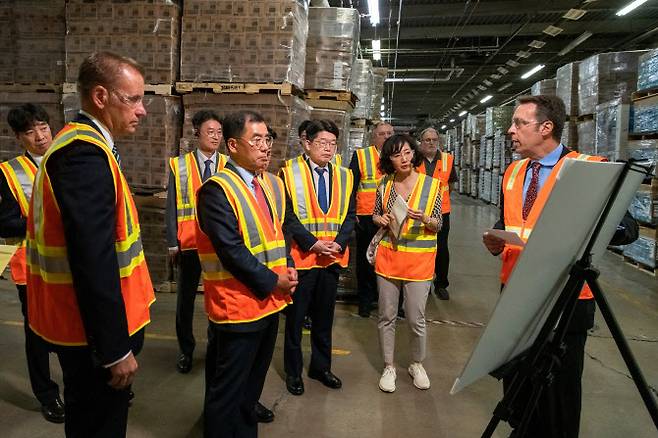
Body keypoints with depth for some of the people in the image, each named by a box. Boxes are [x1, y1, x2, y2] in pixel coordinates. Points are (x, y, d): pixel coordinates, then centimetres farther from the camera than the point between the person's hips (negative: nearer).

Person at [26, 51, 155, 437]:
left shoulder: (81, 145, 9)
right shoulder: (86, 153, -23)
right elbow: (94, 261, -28)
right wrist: (115, 348, -22)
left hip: (87, 324, 10)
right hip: (93, 332, -10)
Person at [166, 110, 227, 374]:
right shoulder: (179, 165, 1)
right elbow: (172, 207, 1)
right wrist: (173, 243, -2)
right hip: (189, 243, 0)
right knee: (185, 298, 12)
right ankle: (186, 350, 30)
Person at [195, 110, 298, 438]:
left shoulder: (273, 184, 9)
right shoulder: (217, 190, -17)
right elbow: (232, 252, -21)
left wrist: (288, 268, 0)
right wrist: (272, 281, -15)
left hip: (270, 300, 8)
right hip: (237, 305, -8)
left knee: (253, 383, 23)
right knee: (227, 390, 8)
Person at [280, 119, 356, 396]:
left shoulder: (344, 176, 7)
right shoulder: (290, 173, -6)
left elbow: (350, 215, 7)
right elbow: (287, 215, -10)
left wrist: (339, 242, -9)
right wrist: (312, 243, -16)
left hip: (333, 257, 4)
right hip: (300, 256, -4)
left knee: (324, 315, 15)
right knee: (296, 316, 9)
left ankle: (321, 366, 32)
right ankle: (293, 371, 25)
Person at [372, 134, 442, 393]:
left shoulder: (432, 184, -3)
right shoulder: (385, 184, 3)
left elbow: (438, 224, 1)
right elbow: (375, 215, 15)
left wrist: (424, 219, -20)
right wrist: (381, 219, -8)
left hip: (418, 259, -2)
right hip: (388, 256, 2)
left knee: (416, 319, 5)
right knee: (387, 316, 9)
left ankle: (417, 365, 31)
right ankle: (389, 367, 27)